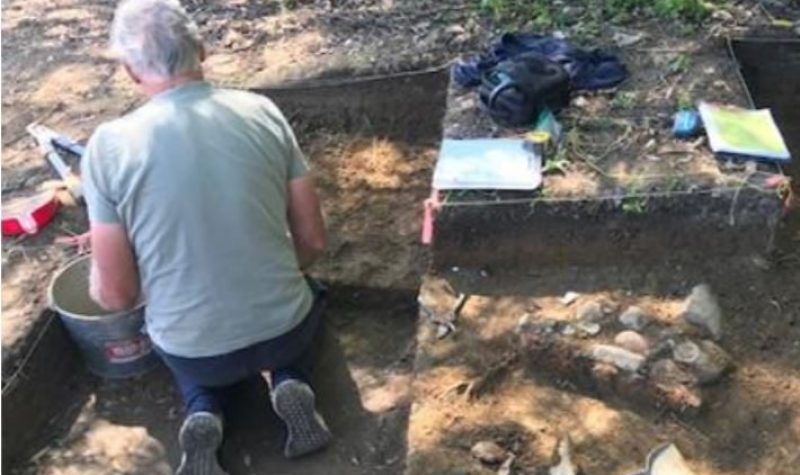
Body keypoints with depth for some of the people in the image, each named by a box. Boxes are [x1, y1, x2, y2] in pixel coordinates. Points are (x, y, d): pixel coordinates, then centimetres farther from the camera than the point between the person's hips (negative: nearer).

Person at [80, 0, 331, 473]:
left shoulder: (109, 145, -15)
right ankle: (290, 382, 8)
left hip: (195, 352, 0)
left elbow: (116, 295, -10)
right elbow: (313, 241, -3)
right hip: (284, 330, 0)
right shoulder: (262, 112, -9)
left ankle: (204, 411, 7)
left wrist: (97, 282, 14)